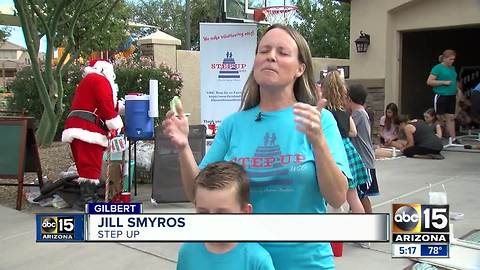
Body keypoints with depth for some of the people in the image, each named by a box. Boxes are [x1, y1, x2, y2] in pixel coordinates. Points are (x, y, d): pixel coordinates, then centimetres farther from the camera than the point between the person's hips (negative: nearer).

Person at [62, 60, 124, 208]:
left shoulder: (89, 80, 31)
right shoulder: (100, 79, -1)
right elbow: (106, 105, -13)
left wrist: (119, 106, 27)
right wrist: (116, 126, -7)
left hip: (79, 128, 10)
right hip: (87, 129, -10)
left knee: (86, 166, 12)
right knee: (91, 166, -12)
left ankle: (88, 197, 15)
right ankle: (87, 199, -15)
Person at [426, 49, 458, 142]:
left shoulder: (452, 68, 15)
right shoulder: (438, 68, -8)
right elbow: (429, 81, -13)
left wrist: (457, 90, 16)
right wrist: (444, 82, -17)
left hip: (451, 96, 7)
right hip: (441, 96, -6)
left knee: (451, 117, 6)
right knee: (440, 119, 1)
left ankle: (453, 138, 7)